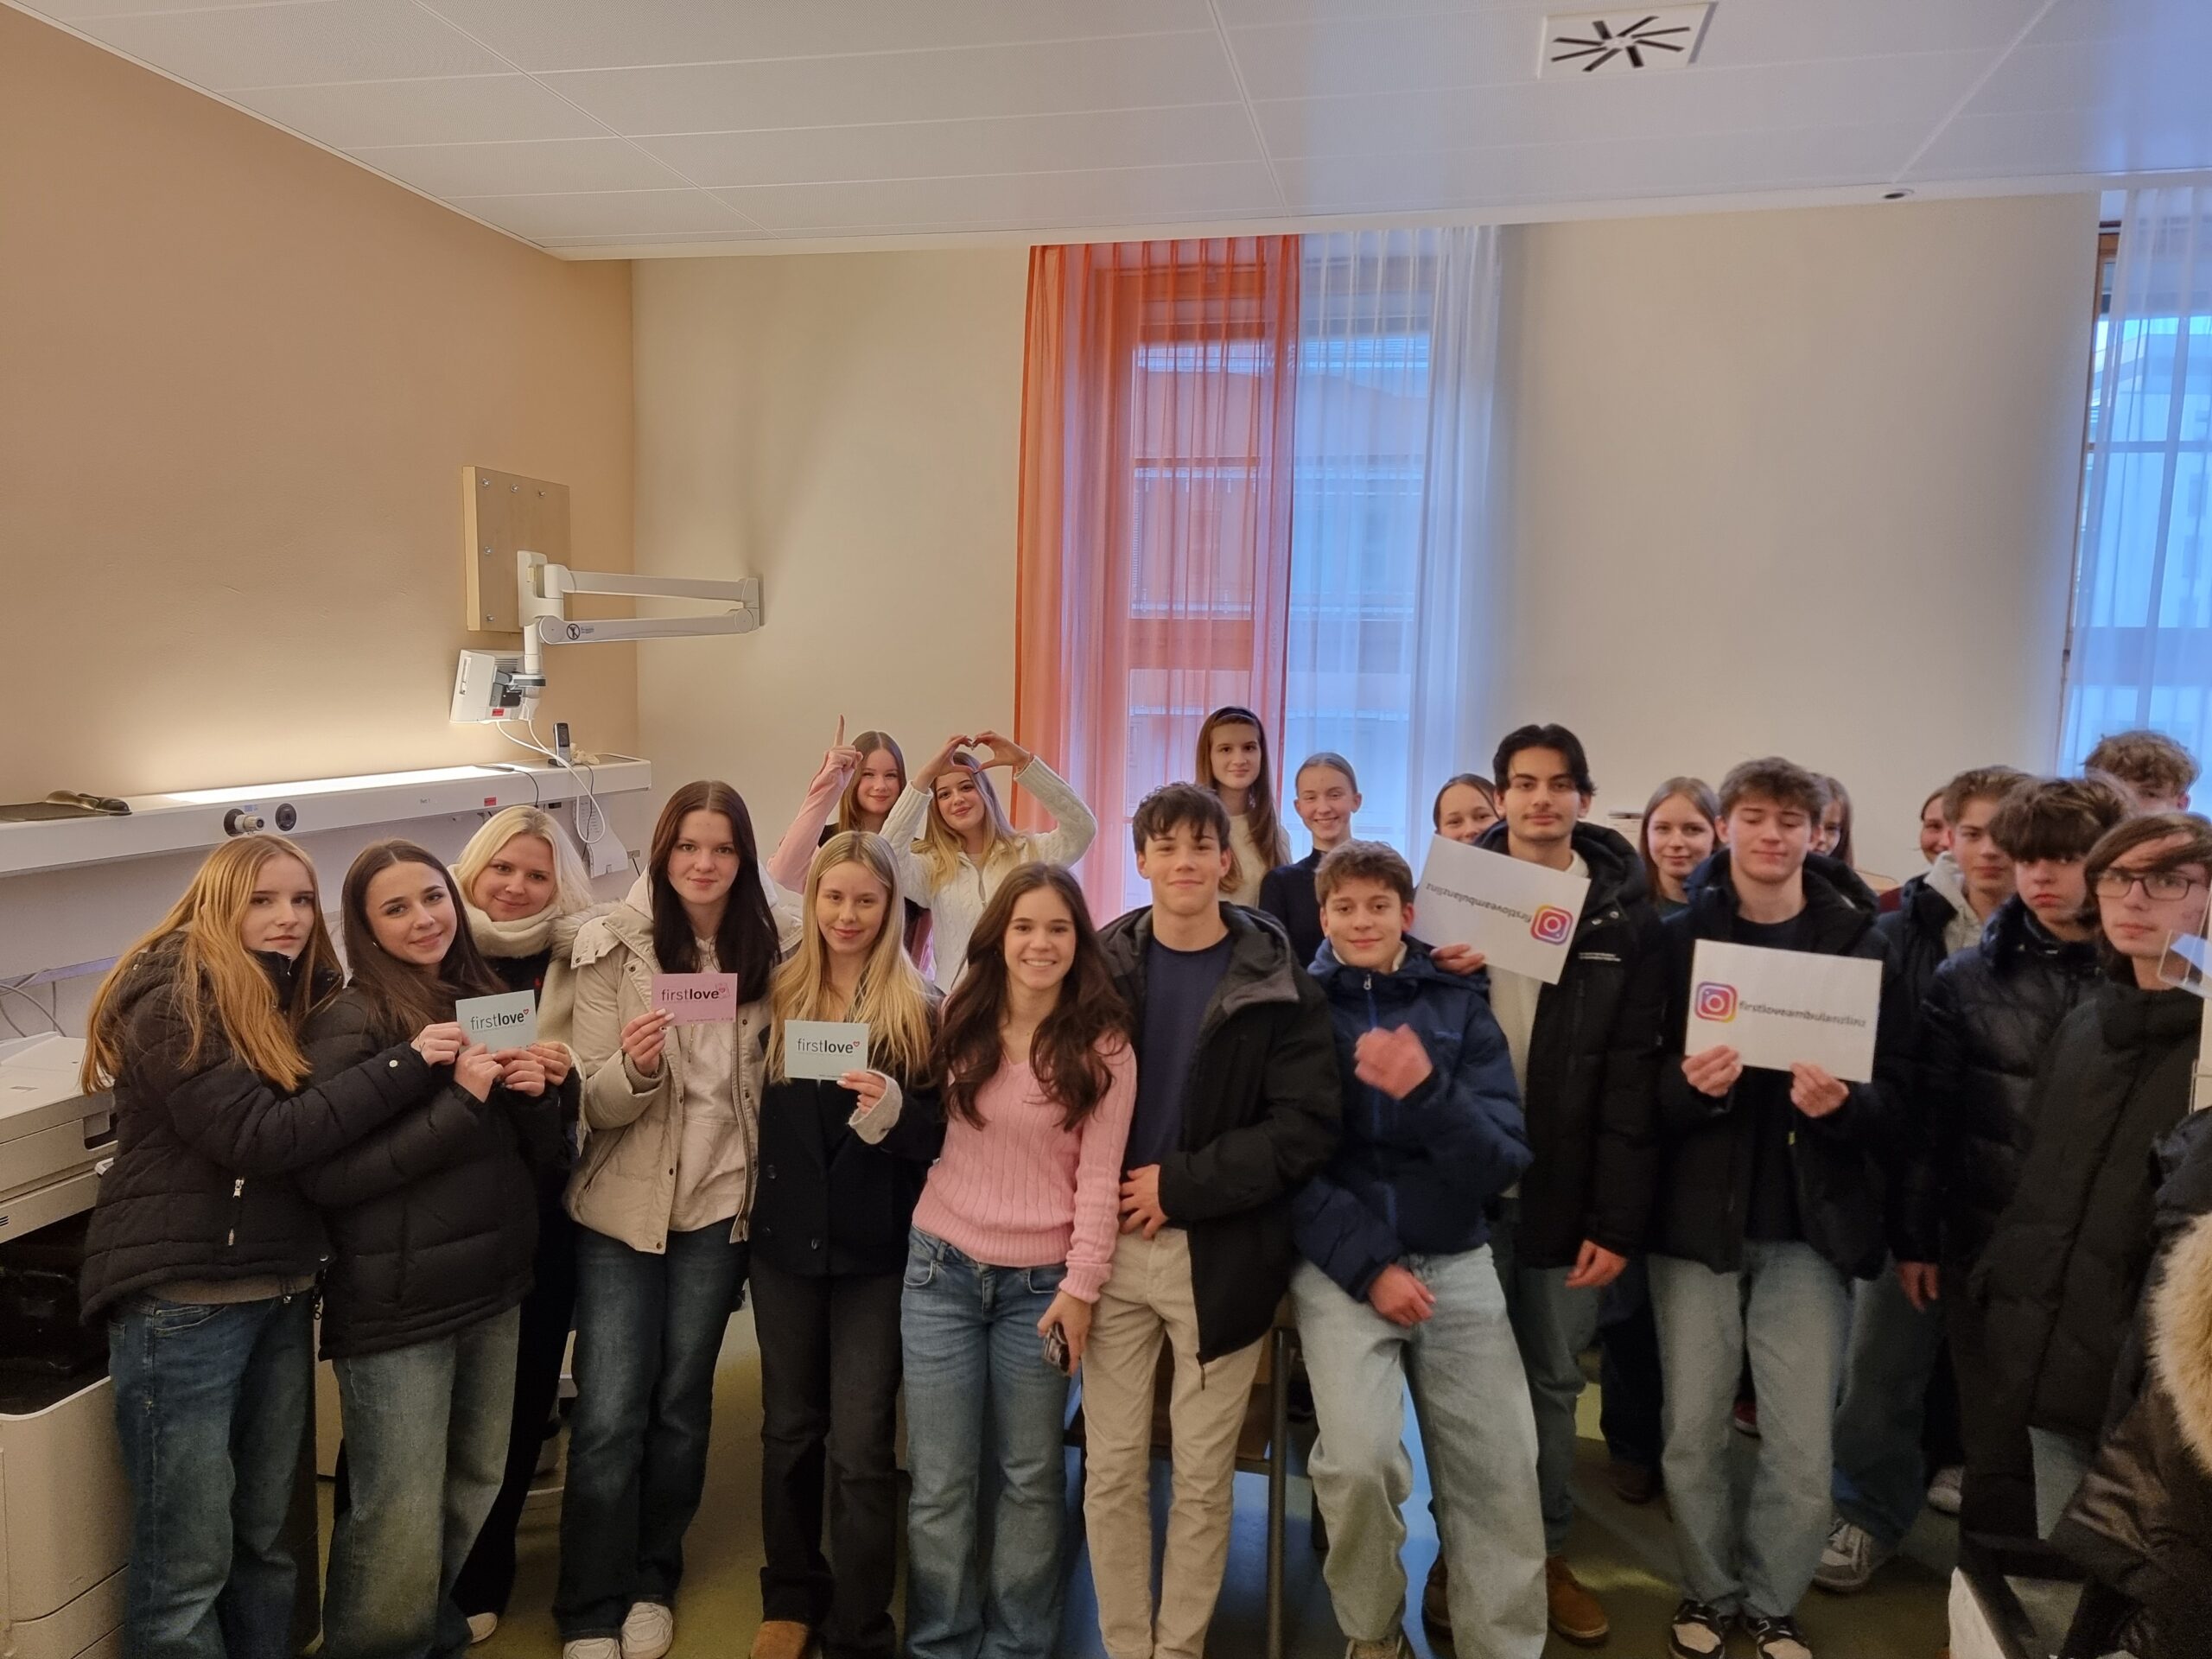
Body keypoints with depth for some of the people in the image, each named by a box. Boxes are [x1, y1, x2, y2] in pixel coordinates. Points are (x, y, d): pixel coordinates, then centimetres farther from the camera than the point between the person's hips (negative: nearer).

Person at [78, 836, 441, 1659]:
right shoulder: (174, 998, -13)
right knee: (188, 1560, 2)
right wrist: (405, 1065, -23)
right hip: (184, 1302, -7)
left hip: (281, 1293, 7)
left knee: (268, 1533, 16)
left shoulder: (294, 996, 11)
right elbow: (259, 1136, -23)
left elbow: (323, 1126, 8)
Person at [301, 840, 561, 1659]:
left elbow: (536, 1157, 11)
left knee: (476, 1490, 20)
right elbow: (322, 1176, -21)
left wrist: (536, 1095, -10)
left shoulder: (489, 1001, 7)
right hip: (398, 1305, -6)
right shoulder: (350, 1021, -12)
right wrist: (458, 1103, -25)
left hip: (495, 1287, 7)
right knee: (402, 1519, 1)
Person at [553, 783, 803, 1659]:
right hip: (620, 1208, -2)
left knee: (681, 1404, 14)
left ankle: (653, 1581, 33)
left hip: (720, 1205, 2)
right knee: (608, 1417, 1)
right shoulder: (613, 946, -11)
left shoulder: (770, 946, -4)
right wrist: (634, 1067, -33)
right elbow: (593, 1104, -13)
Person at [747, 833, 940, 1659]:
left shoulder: (921, 1009, -7)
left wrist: (894, 1111, -25)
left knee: (861, 1446, 1)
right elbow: (757, 1112, 8)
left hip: (875, 1250, -3)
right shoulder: (778, 993, 1)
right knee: (789, 1430, 16)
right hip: (785, 1240, 3)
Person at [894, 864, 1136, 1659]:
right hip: (940, 1270, 2)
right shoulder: (960, 1024, 3)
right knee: (941, 1480, 8)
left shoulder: (1104, 1045, -6)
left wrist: (1082, 1284, -11)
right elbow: (932, 1137, 12)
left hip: (1039, 1282, -2)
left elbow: (1099, 1173, -7)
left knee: (1030, 1478, 11)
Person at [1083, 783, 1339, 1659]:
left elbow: (1306, 1128, -11)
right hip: (1112, 1244, 2)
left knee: (1202, 1476, 9)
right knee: (1112, 1471, 9)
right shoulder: (1103, 965, 2)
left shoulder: (1280, 983, -5)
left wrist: (1181, 1184, -16)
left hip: (1222, 1254, -2)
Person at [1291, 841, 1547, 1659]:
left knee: (1501, 1475, -3)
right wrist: (1369, 1263, -13)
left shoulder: (1460, 1008, 5)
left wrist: (1428, 1091, -20)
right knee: (1358, 1462, -18)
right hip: (1339, 1263, -2)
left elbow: (1504, 1162, -2)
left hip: (1456, 1262, 2)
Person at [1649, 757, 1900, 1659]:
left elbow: (1893, 1091, 1)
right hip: (1697, 1215, 0)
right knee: (1693, 1429, 9)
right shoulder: (1678, 936, 1)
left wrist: (1842, 1103, -20)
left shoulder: (1858, 940, 2)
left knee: (1803, 1443, 6)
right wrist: (1687, 1082, -21)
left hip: (1812, 1222, 0)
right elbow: (1638, 1078, 0)